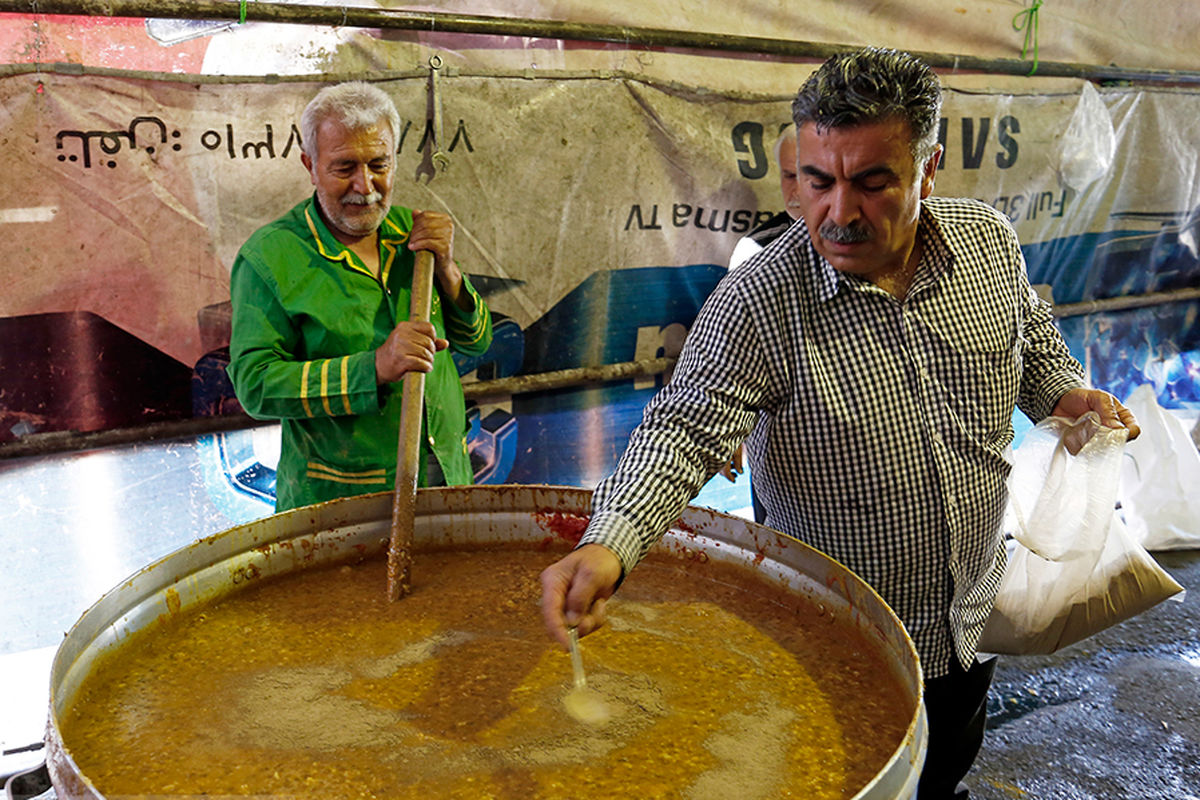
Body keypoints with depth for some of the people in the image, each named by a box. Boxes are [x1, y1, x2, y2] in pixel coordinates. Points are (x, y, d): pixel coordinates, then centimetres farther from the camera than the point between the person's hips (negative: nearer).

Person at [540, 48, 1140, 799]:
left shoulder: (989, 239, -9)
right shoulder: (758, 301, -25)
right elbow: (685, 428, -31)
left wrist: (1066, 392, -7)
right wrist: (609, 546, -46)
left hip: (975, 622, 5)